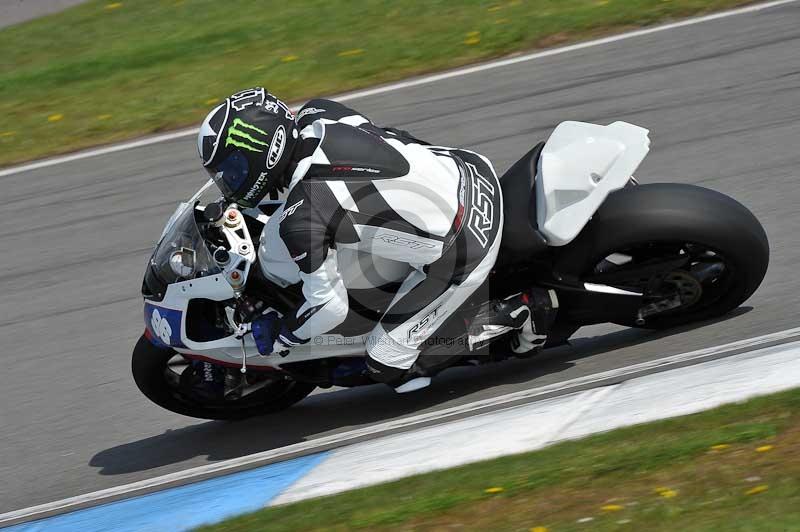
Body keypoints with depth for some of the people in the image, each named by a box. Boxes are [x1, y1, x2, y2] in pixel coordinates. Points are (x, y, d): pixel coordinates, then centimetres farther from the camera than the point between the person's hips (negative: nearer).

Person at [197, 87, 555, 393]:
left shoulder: (298, 218, -21)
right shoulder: (318, 114, -2)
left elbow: (330, 305, -14)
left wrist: (276, 338, 6)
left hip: (459, 252, -8)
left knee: (391, 369, 4)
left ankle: (518, 311, 3)